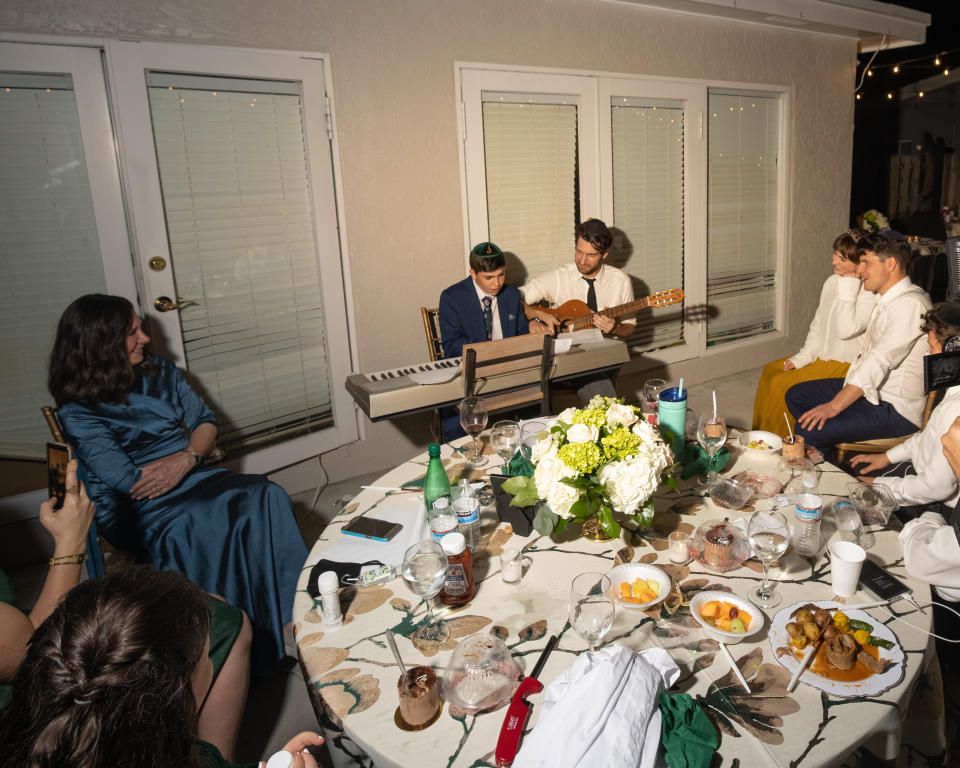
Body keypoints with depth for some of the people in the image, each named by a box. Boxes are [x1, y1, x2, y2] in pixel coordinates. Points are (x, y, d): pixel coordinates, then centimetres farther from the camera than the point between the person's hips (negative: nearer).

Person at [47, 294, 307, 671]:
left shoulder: (160, 373, 13)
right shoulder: (79, 412, -5)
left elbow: (206, 422, 10)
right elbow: (128, 480, -14)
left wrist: (185, 459, -11)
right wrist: (188, 456, -4)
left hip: (197, 479, 5)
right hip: (143, 509, -5)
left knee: (269, 498, -24)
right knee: (217, 529, -33)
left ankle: (299, 613, -21)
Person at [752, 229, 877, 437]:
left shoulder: (869, 294, -19)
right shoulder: (832, 282, 6)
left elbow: (845, 330, -29)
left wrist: (849, 288, -26)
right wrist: (803, 356, 2)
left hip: (844, 365, -8)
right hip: (820, 355, 8)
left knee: (782, 383, -19)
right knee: (770, 371, -4)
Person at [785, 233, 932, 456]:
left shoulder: (910, 304, -21)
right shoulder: (888, 300, 12)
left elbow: (879, 362, -27)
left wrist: (834, 406, -29)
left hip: (897, 410, -10)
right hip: (872, 390, 10)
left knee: (810, 429, -24)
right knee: (795, 396, 11)